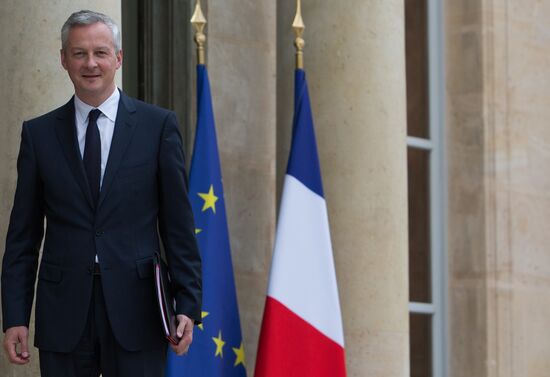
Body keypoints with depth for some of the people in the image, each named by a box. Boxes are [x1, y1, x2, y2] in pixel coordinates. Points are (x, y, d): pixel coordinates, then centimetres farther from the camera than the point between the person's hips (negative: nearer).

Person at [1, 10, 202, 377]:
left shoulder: (158, 125, 3)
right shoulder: (39, 133, 8)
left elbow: (178, 225, 3)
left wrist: (188, 305, -4)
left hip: (135, 309, -1)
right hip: (63, 315, 1)